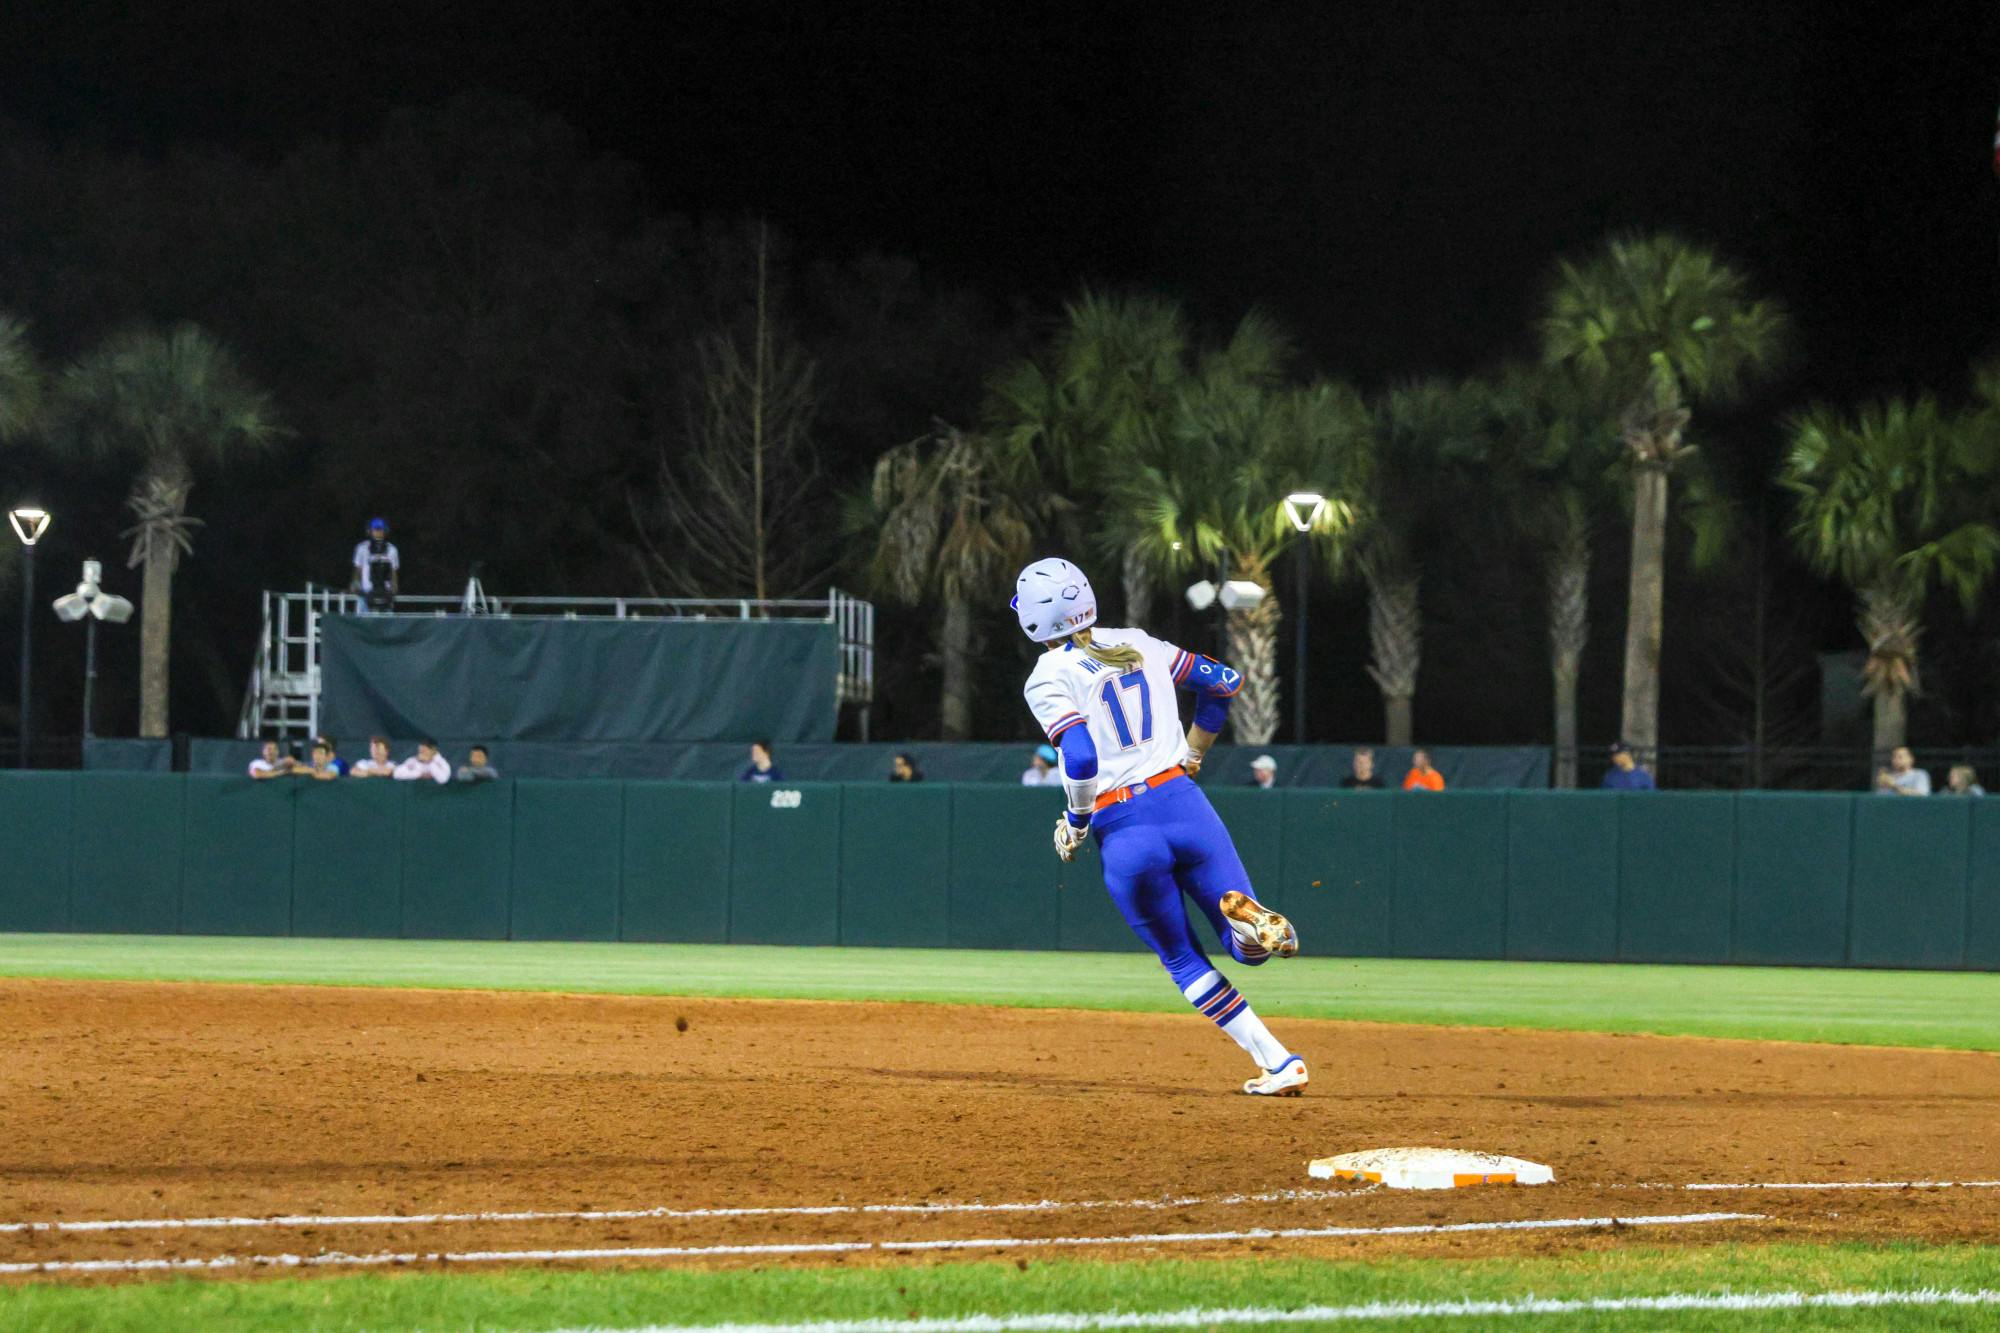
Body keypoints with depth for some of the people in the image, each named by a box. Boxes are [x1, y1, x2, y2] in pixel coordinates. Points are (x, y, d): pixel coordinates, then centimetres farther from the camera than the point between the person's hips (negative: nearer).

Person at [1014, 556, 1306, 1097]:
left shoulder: (1048, 678, -4)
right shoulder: (1137, 645, 13)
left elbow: (1080, 756, -18)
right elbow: (1225, 682, 20)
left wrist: (1075, 824, -2)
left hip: (1123, 830, -4)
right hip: (1184, 804, 4)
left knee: (1182, 960, 15)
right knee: (1251, 949, 10)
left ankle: (1278, 1064, 2)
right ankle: (1249, 918, -29)